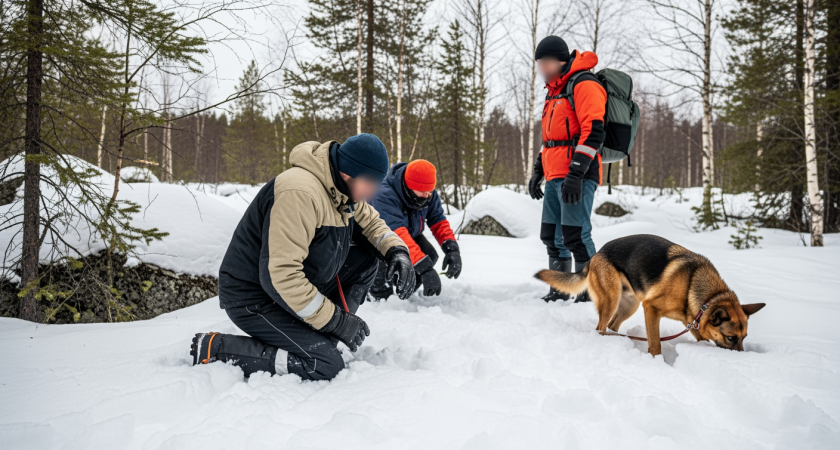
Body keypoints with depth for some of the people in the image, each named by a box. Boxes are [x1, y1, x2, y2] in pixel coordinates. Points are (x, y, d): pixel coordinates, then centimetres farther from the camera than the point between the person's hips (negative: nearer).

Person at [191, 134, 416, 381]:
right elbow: (279, 276, -33)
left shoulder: (342, 188, -1)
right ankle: (217, 348, -9)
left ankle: (319, 336, 4)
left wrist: (397, 251, -5)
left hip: (301, 287, 9)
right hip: (253, 301, -9)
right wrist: (335, 321, -26)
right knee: (328, 366, -19)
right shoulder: (300, 193, -31)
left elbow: (371, 222, 18)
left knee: (367, 254, 3)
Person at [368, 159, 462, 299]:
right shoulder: (385, 196, -42)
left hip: (410, 233, 6)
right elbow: (398, 234, -51)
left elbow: (439, 221, -16)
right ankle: (380, 297, -11)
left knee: (430, 255, -18)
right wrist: (425, 268, -59)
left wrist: (452, 249, -36)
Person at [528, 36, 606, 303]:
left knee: (575, 235, -13)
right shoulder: (555, 91, 23)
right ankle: (559, 292, 21)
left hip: (577, 176, -10)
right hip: (555, 176, 10)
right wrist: (538, 171, 23)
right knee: (552, 237, 11)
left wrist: (576, 173, -24)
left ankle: (591, 295, -4)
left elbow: (593, 132, -18)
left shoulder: (584, 85, -8)